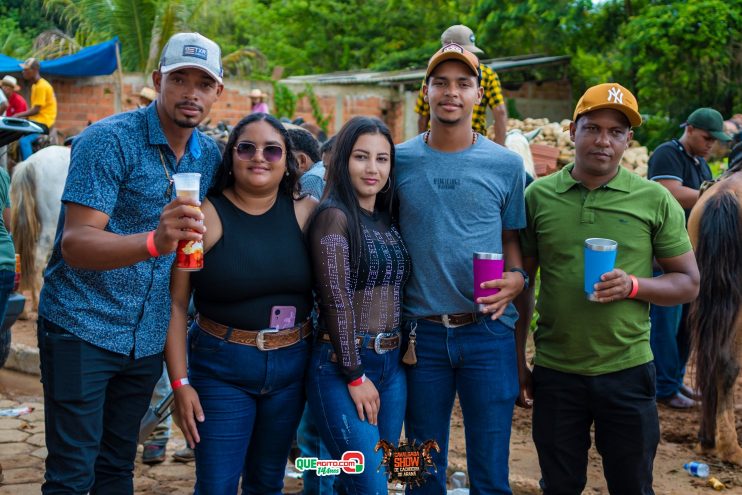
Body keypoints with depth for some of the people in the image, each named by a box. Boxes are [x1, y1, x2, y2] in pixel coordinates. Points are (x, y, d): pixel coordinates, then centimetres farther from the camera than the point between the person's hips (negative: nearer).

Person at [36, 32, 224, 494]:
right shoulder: (109, 139, -16)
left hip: (149, 335, 6)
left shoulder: (209, 155, 3)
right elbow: (74, 243, -25)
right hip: (82, 329, -5)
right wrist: (154, 242, -43)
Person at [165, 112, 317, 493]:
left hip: (292, 366, 3)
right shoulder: (206, 216, -9)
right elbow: (175, 304, -9)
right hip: (222, 367, -3)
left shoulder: (305, 212, -1)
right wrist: (180, 383, -13)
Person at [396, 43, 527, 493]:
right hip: (422, 333, 1)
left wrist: (517, 280, -12)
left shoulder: (506, 164, 0)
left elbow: (512, 237, 10)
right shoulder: (399, 160, 1)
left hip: (489, 333, -1)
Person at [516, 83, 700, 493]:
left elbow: (689, 283, 1)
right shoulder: (538, 196, 0)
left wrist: (633, 286, -18)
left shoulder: (655, 200, -2)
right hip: (554, 373, 1)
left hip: (627, 372, 0)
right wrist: (517, 362, 5)